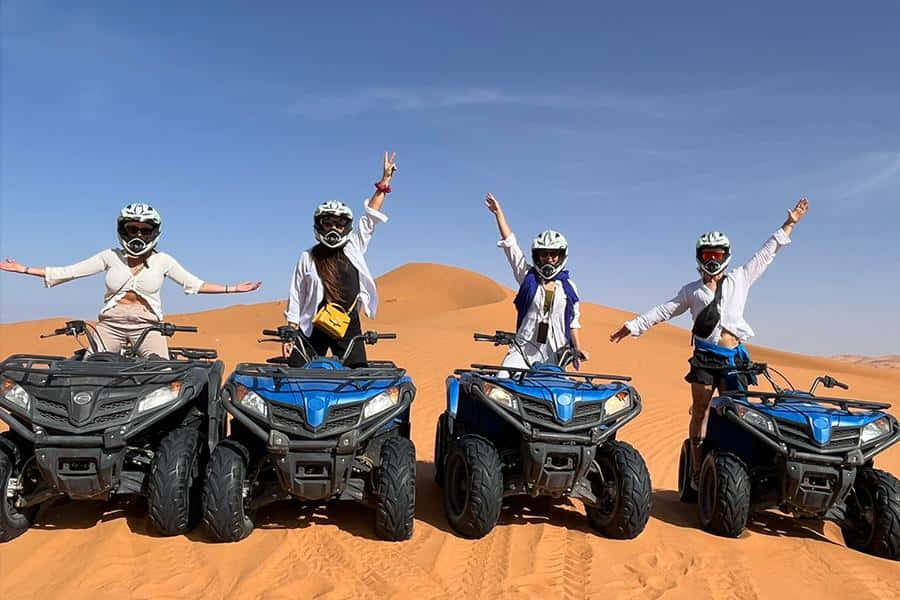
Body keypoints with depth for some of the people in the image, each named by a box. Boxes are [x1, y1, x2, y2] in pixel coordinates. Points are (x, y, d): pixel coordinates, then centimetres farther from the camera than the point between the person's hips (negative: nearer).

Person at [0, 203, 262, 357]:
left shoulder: (163, 261, 3)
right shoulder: (111, 256, 5)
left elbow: (194, 284, 6)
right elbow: (68, 272, 8)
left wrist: (233, 288, 0)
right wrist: (23, 269, 6)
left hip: (147, 326, -1)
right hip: (110, 324, 1)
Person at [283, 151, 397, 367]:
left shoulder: (354, 248, 7)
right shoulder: (307, 258, 2)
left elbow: (370, 217, 6)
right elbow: (296, 300, 3)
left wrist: (385, 180, 4)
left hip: (348, 327, 2)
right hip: (313, 328, -1)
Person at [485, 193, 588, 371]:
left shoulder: (568, 287, 6)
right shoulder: (528, 277, 2)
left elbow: (573, 322, 12)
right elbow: (510, 244, -2)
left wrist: (577, 347, 1)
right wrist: (499, 212, -4)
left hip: (554, 353, 1)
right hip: (525, 349, -1)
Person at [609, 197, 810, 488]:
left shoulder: (740, 279, 14)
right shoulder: (691, 290, 14)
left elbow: (766, 254, 15)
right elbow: (665, 309, 13)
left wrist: (788, 224, 12)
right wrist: (634, 325, 9)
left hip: (733, 358, 0)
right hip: (704, 358, 0)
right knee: (700, 412, 0)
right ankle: (697, 470, 3)